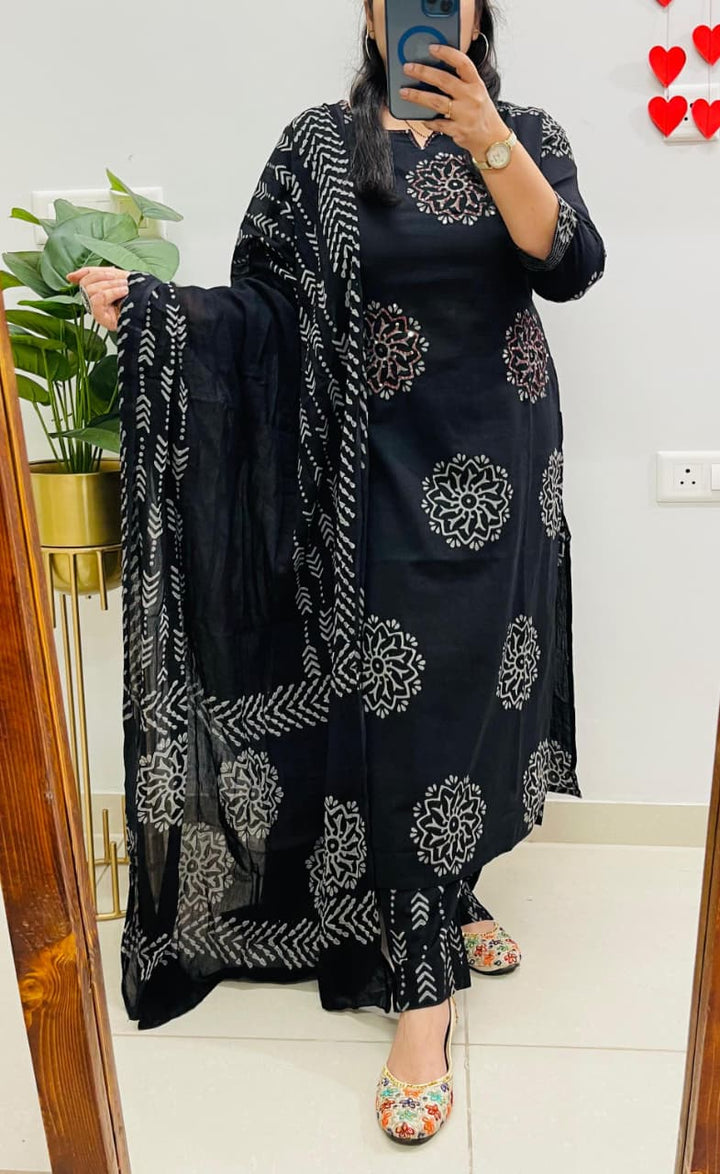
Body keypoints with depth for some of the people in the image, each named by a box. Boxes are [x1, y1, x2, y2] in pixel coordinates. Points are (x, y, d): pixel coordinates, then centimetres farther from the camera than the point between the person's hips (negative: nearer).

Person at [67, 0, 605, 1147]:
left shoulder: (529, 134, 9)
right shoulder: (322, 143, 5)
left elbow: (569, 269, -8)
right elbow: (266, 296, -2)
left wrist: (486, 141, -19)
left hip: (500, 468, 3)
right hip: (387, 471, -2)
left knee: (479, 678, 8)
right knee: (402, 698, -4)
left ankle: (450, 891, 34)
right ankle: (425, 988, 8)